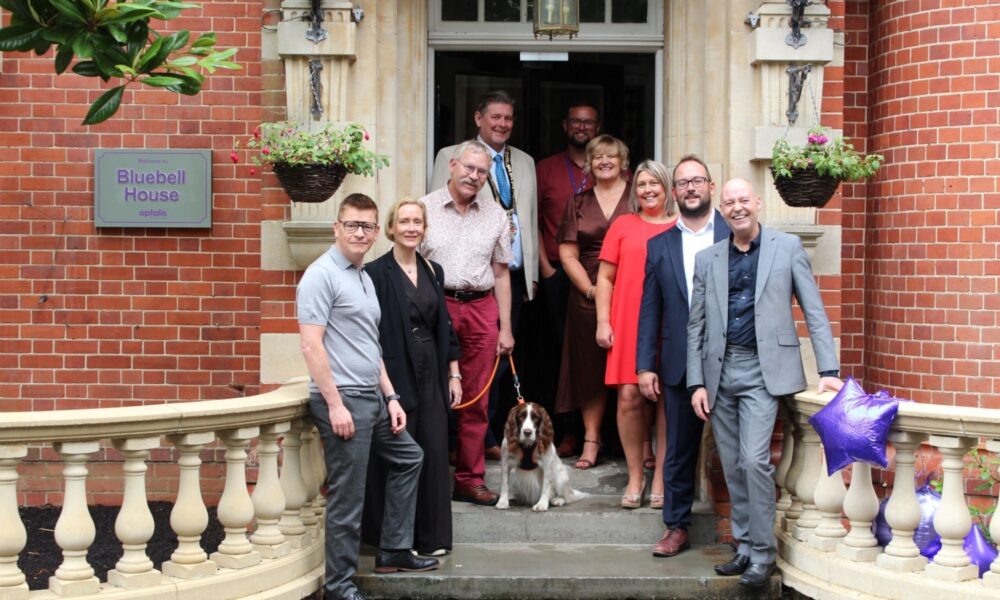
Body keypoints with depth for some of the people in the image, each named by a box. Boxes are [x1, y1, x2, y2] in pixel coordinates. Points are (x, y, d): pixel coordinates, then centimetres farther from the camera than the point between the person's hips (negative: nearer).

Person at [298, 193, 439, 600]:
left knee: (408, 458, 20)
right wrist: (335, 403, -22)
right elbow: (311, 344, -18)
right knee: (347, 497, -4)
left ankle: (393, 551, 28)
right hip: (342, 400, -10)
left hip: (372, 398, 10)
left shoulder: (365, 278, 16)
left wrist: (390, 396, 16)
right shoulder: (322, 275, -12)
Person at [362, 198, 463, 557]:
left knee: (434, 453, 6)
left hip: (431, 376, 6)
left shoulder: (433, 272, 12)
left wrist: (453, 374, 13)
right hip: (394, 375, -6)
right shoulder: (376, 273, -7)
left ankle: (432, 537, 16)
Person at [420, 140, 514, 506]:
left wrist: (505, 328, 10)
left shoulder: (495, 215, 12)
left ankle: (469, 478, 12)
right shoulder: (425, 209, 3)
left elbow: (501, 273, 14)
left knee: (475, 399, 4)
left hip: (481, 309, 3)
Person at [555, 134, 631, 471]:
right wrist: (591, 289, -6)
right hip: (588, 297, 2)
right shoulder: (579, 203, 11)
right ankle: (591, 440, 8)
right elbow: (567, 254, 7)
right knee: (591, 369, 3)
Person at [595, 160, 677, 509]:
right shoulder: (623, 226, 9)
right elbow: (605, 277, 10)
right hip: (628, 325, 1)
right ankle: (635, 477, 9)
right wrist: (603, 322, 2)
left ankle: (660, 480, 10)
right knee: (629, 397, -4)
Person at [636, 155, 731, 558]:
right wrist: (645, 365, 3)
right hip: (680, 365, 2)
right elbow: (650, 311, 9)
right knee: (679, 451, 9)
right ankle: (677, 527, 18)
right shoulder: (659, 246, 10)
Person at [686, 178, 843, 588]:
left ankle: (762, 553, -3)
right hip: (720, 372, 4)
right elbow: (696, 326, 11)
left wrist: (829, 369, -5)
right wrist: (696, 383, 3)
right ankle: (745, 548, 19)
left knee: (754, 459, -14)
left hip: (763, 370, -4)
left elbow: (813, 310, 2)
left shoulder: (787, 247, 4)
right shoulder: (707, 259, 11)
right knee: (733, 466, 8)